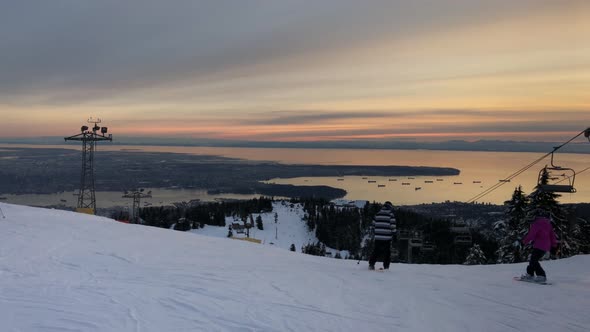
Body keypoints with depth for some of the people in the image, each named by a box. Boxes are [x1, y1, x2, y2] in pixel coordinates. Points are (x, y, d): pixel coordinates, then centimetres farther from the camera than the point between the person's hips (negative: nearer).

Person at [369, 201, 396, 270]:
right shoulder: (391, 214, -5)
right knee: (387, 253, 5)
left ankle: (371, 264, 10)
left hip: (377, 237, 4)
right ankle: (386, 267, 4)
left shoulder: (377, 214, 9)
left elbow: (373, 225, 13)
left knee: (376, 251, 13)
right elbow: (393, 226, -8)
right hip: (387, 238, -4)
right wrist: (394, 234, 3)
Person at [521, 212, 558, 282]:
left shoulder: (536, 223, -8)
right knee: (533, 259, 17)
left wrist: (525, 241, -3)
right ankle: (530, 274, 22)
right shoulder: (548, 224, 16)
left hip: (539, 246, -9)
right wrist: (554, 245, 19)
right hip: (546, 246, 9)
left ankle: (541, 276, -19)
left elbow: (531, 234, -14)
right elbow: (552, 235, 17)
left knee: (534, 261, -10)